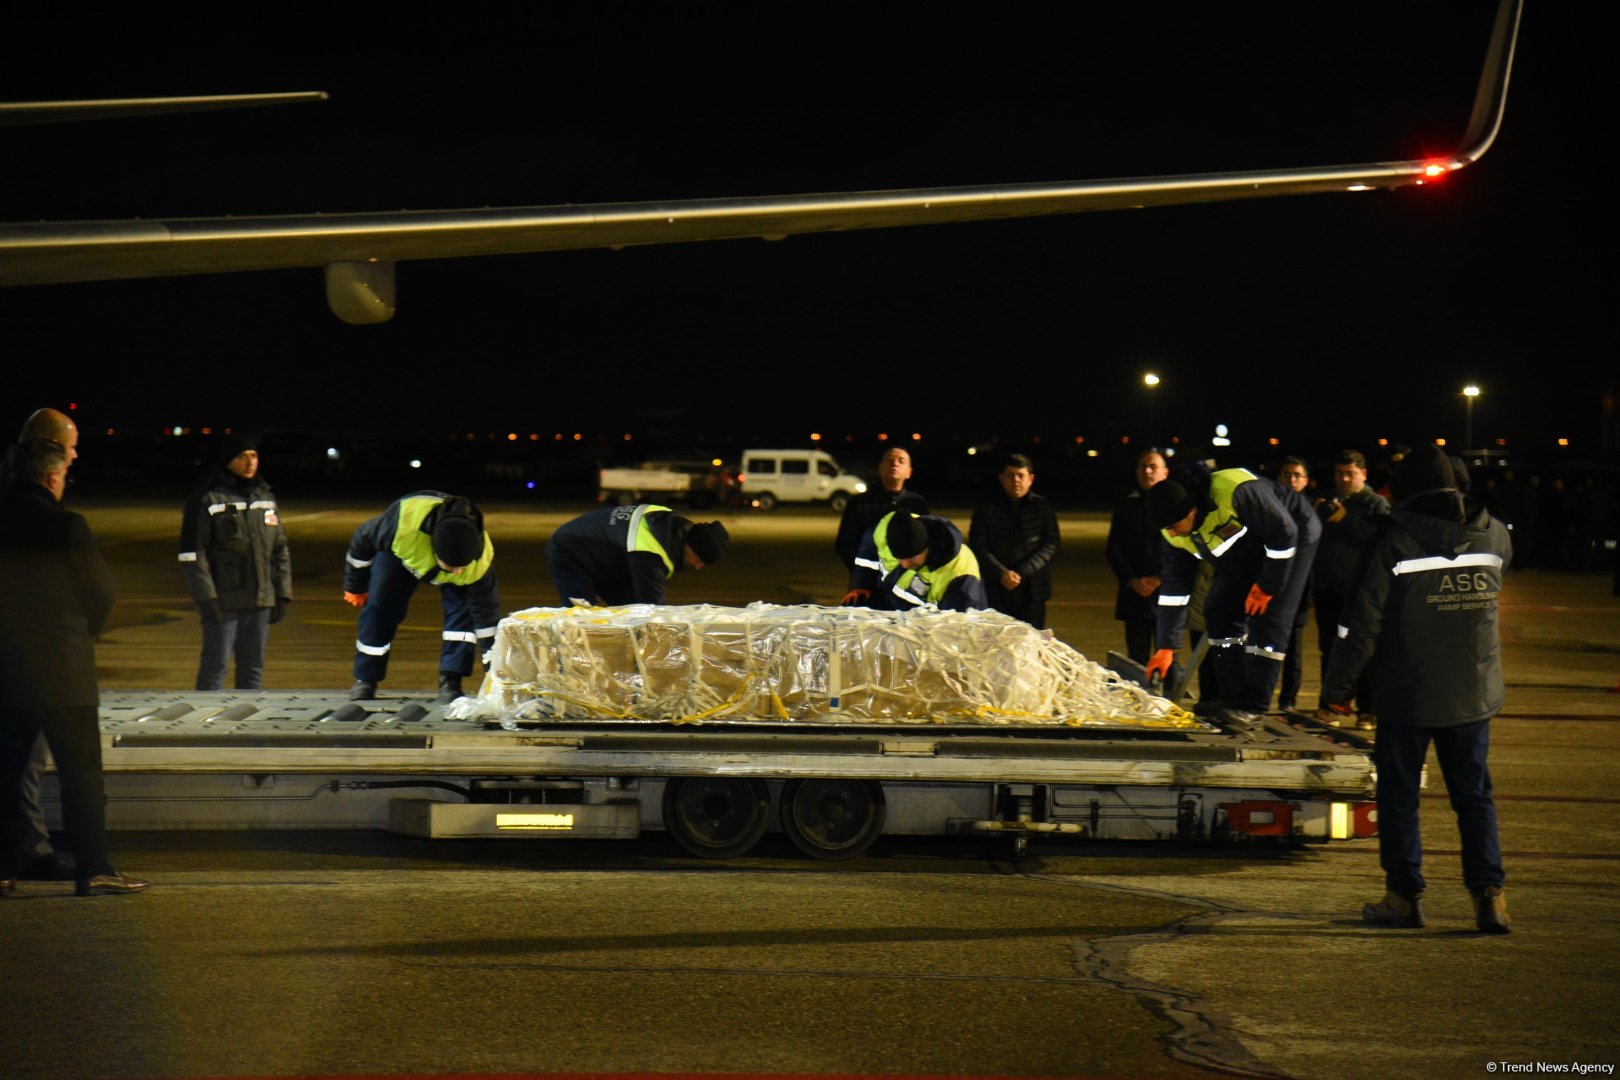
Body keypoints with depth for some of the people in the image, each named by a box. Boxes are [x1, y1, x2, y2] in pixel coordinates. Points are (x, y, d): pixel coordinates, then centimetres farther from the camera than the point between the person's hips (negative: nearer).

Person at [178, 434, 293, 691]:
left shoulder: (265, 497, 13)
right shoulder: (206, 498, -6)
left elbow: (280, 550, 18)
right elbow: (191, 554, -10)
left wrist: (283, 593, 11)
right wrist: (206, 597, -16)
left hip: (260, 602, 6)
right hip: (223, 601, -6)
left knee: (253, 667, 11)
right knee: (215, 666, -3)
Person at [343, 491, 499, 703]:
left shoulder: (480, 560, -41)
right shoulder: (404, 520, -46)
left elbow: (487, 614, -29)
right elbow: (362, 541, -23)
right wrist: (354, 586, -8)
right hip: (399, 553, 0)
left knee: (462, 607, -22)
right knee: (378, 608, -10)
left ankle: (450, 683, -14)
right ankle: (365, 681, 7)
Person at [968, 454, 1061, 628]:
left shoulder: (1043, 507, 9)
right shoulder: (986, 509, 9)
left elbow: (1051, 545, 1)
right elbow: (978, 547, 1)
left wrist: (1021, 573, -11)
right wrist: (1002, 574, -15)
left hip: (1032, 593, 0)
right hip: (996, 593, 0)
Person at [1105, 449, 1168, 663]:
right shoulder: (1126, 504, 13)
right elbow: (1113, 549, 9)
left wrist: (1160, 579, -11)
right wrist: (1133, 581, -4)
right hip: (1134, 594, 3)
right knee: (1137, 659, 4)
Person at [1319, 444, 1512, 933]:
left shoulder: (1394, 539, -12)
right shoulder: (1491, 535, 1)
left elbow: (1362, 623, -12)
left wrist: (1338, 688, -3)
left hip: (1406, 696, -4)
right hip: (1475, 692, 4)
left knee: (1398, 795, 8)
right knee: (1474, 794, 11)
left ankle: (1404, 895, 10)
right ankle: (1489, 893, 1)